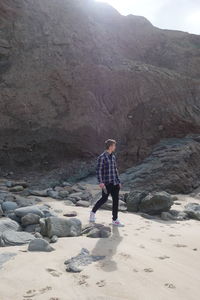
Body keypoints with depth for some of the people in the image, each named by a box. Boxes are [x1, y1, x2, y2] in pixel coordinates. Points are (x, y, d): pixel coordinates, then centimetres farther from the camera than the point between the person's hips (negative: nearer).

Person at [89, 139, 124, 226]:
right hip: (106, 183, -7)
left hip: (114, 183, 7)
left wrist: (119, 181, 18)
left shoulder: (113, 157, 12)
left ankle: (115, 220, 13)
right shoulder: (102, 157, -10)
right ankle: (93, 212, 27)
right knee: (104, 199, 3)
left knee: (116, 200, 4)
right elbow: (98, 170, -12)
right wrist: (100, 182, -19)